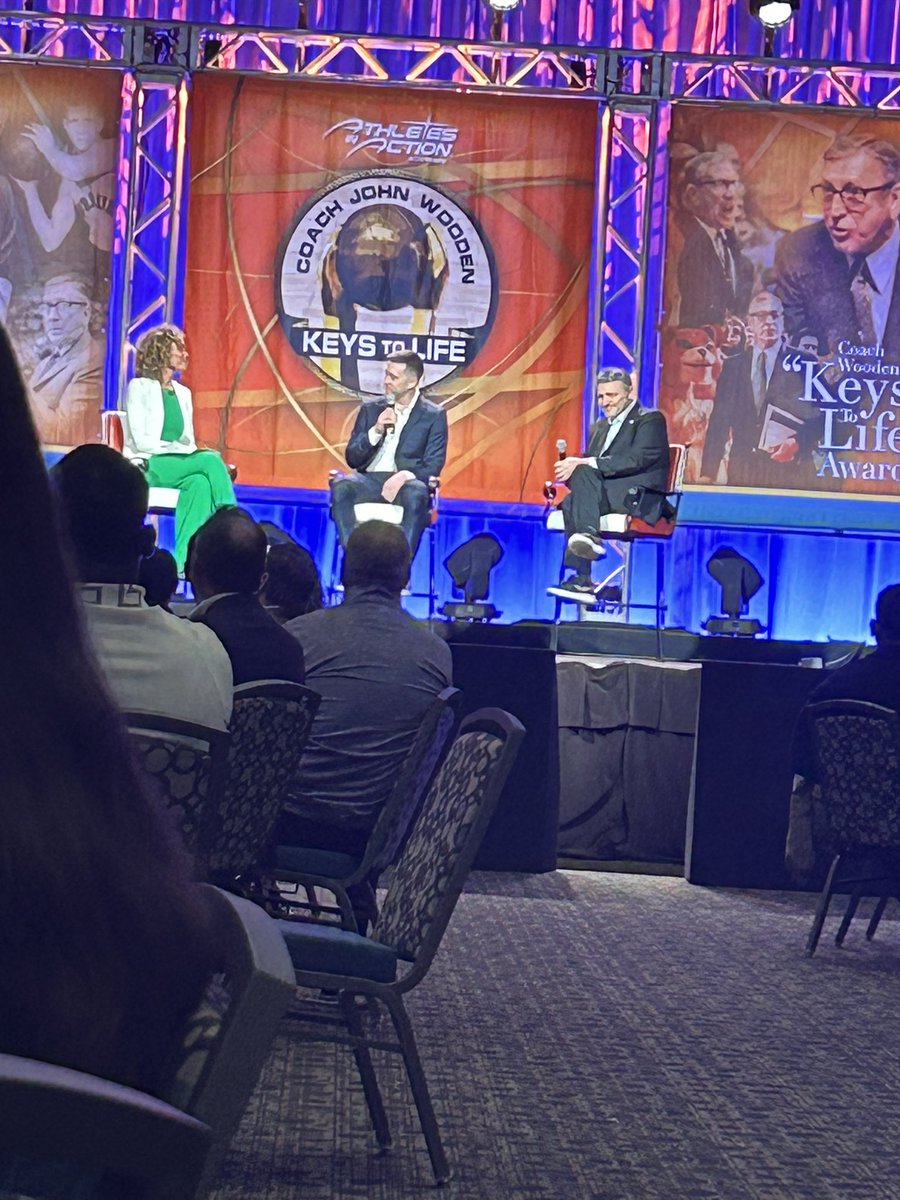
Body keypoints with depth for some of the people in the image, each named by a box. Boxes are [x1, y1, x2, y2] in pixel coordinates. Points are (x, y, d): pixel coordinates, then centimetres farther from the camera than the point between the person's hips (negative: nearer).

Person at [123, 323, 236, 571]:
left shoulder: (183, 392, 18)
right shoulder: (140, 388, -1)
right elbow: (141, 441, -11)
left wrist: (194, 450, -8)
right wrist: (179, 449, -18)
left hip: (180, 465, 5)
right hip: (148, 466, -5)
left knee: (199, 482, -32)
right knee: (212, 459, -29)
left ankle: (183, 559, -36)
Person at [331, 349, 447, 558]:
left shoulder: (434, 416, 8)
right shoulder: (371, 409, 16)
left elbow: (433, 466, 0)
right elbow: (352, 458, 11)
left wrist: (406, 475, -21)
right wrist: (376, 431, -6)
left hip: (405, 482, -2)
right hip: (370, 480, 2)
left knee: (416, 495, -39)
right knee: (341, 486, -32)